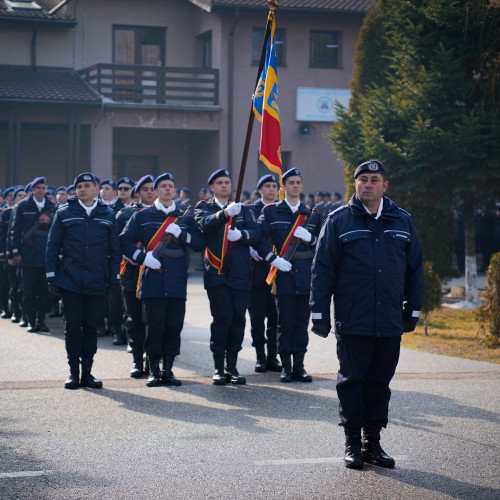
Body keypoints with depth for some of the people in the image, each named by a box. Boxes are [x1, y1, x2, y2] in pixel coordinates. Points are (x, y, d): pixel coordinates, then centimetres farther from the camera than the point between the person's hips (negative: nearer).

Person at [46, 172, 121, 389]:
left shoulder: (107, 215, 7)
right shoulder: (64, 213, 4)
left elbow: (114, 249, 10)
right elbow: (53, 246, 6)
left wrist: (114, 278, 3)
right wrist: (52, 276, -1)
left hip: (97, 282, 1)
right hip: (70, 280, -1)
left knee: (91, 326, 5)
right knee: (73, 326, 3)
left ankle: (87, 371, 12)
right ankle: (74, 372, 10)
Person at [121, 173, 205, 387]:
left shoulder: (185, 218, 15)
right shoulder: (142, 216, 10)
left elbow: (200, 242, 5)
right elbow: (125, 241, 5)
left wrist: (180, 233, -10)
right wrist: (142, 257, -9)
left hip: (177, 282, 2)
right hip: (152, 279, -2)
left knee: (174, 326, 2)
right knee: (154, 326, -3)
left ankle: (168, 370, 11)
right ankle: (154, 371, 5)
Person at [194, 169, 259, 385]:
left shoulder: (244, 210, 16)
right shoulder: (204, 208, 8)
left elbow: (255, 235, 2)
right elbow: (206, 224, -16)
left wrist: (241, 234, -19)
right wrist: (225, 213, -33)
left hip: (240, 273, 3)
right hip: (217, 273, -3)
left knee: (238, 318, 3)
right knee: (221, 318, -9)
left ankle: (232, 367, 11)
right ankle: (219, 368, 0)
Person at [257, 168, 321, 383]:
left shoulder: (313, 214, 15)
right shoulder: (270, 211, 6)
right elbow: (260, 238, -2)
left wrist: (309, 238, -8)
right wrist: (273, 259, -14)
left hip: (306, 275, 3)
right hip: (284, 274, -3)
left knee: (302, 321, 5)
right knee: (285, 322, -2)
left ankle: (299, 366, 11)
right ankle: (286, 366, 5)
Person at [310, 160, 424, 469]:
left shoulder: (402, 221, 9)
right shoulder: (339, 220, 1)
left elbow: (415, 268, 14)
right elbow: (323, 268, -1)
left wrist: (413, 310, 11)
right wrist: (320, 313, -5)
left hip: (390, 323, 3)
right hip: (352, 322, -3)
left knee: (380, 382, 8)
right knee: (352, 381, 3)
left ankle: (373, 442, 17)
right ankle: (353, 443, 11)